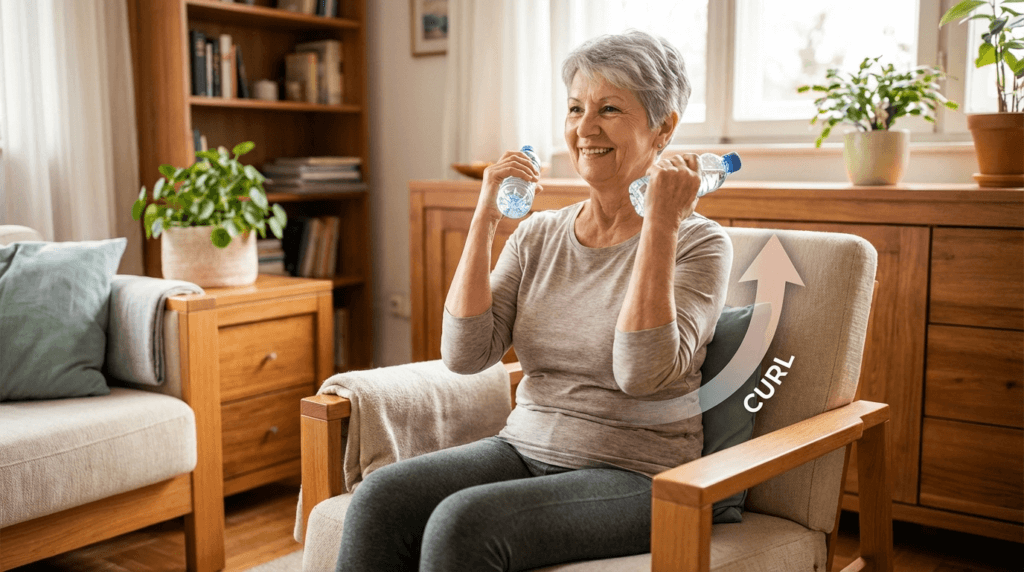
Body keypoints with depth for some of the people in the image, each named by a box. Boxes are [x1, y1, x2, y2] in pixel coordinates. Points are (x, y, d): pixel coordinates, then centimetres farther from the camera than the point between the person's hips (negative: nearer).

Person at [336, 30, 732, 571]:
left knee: (462, 522, -29)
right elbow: (465, 354, -4)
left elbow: (643, 374, -22)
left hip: (633, 478, -4)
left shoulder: (698, 242, -6)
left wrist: (660, 225, -21)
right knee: (379, 498, -21)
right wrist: (484, 219, -6)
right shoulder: (537, 234, 8)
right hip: (524, 449, 5)